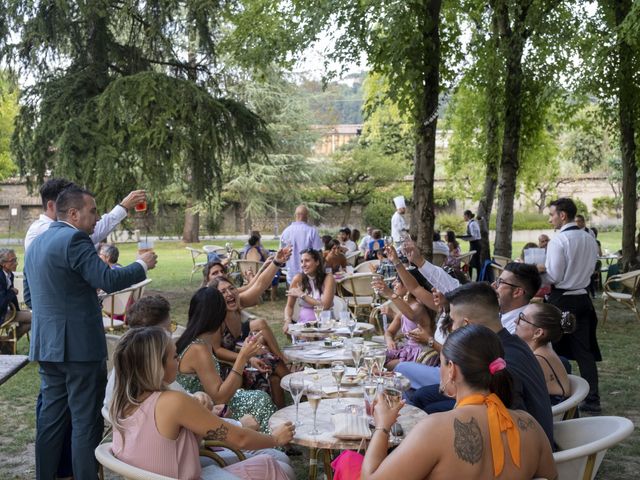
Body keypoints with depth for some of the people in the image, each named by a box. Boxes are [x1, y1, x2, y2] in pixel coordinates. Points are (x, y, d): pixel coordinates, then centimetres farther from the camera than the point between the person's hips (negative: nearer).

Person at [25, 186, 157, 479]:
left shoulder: (37, 243, 14)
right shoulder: (74, 239, -14)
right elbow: (109, 281, -20)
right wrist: (142, 265, -6)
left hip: (46, 344, 9)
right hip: (79, 345, -9)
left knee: (51, 415, 15)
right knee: (86, 421, -1)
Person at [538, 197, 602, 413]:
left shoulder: (558, 240, -17)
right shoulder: (590, 239, 5)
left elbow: (554, 277, -18)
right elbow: (589, 269, 14)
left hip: (561, 300, -6)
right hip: (582, 298, 6)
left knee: (554, 350, 6)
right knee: (584, 349, 10)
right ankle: (592, 399, 11)